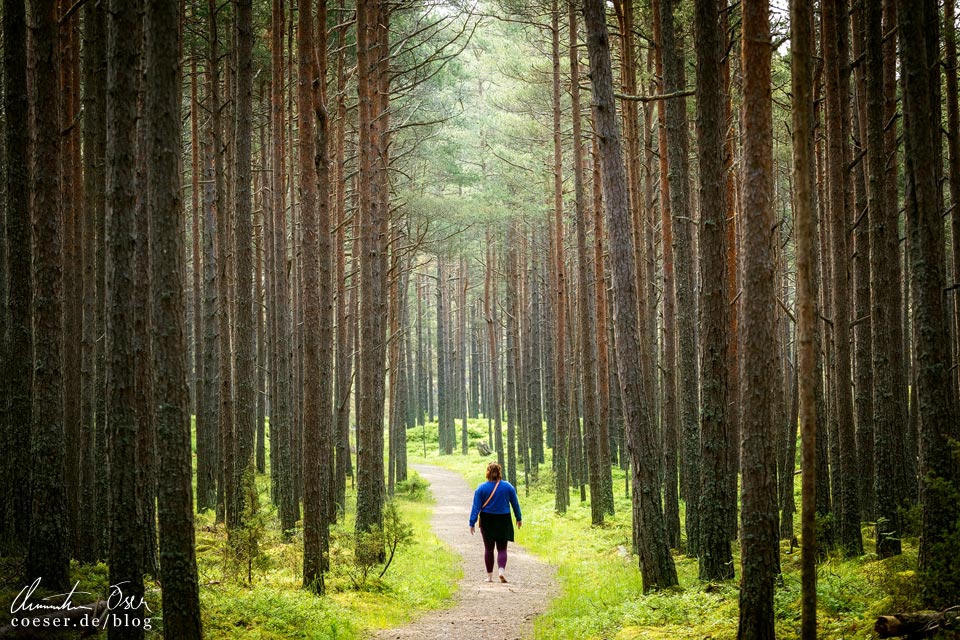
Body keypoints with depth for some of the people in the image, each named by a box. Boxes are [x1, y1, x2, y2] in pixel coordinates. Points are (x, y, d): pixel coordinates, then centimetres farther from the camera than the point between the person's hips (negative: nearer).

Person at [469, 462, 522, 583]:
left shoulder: (481, 488, -7)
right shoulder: (508, 487, -3)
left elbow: (476, 507, -7)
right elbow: (515, 504, 6)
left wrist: (472, 523, -4)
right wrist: (519, 518, 19)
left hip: (487, 522, 0)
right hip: (503, 521, 0)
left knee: (488, 549, 11)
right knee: (502, 549, 6)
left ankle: (489, 576, 13)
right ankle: (501, 570, -17)